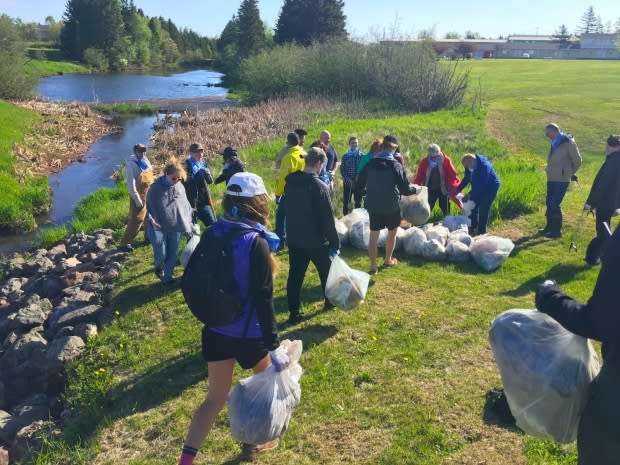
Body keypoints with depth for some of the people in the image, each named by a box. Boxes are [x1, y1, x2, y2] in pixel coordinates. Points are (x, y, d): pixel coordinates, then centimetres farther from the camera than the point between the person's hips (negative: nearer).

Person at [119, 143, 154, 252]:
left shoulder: (145, 160, 4)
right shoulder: (132, 164, -19)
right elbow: (131, 184, -21)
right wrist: (137, 199, -22)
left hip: (149, 194, 8)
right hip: (140, 196, -8)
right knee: (137, 219, -6)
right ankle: (124, 243, 2)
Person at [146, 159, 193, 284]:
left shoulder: (180, 187, -1)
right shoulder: (156, 188, -12)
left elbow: (186, 205, 9)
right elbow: (149, 207, -6)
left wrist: (188, 223, 6)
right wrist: (152, 221, -16)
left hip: (175, 228, 4)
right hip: (159, 228, -4)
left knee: (172, 255, 10)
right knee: (161, 254, -6)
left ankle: (167, 277, 28)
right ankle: (158, 266, 30)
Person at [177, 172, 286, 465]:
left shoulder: (212, 234, -2)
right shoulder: (257, 243, -21)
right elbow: (263, 299, -22)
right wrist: (274, 345, -17)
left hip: (215, 329, 5)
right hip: (247, 333, -5)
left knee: (216, 398, 17)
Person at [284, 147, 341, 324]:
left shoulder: (290, 182, 1)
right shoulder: (319, 186, -21)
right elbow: (327, 219, -19)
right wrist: (335, 243, -11)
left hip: (294, 239, 5)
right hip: (316, 241, -5)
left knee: (295, 275, 8)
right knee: (326, 271, 18)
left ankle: (294, 312, 11)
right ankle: (330, 301, 35)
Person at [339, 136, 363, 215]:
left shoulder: (362, 156, 0)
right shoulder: (345, 156, 2)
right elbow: (342, 170, 1)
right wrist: (347, 179, -12)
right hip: (347, 182, 0)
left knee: (358, 202, 9)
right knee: (346, 201, 4)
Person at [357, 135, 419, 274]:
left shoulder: (370, 163, -1)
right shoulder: (396, 165, -13)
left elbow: (360, 184, 9)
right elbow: (405, 189, -13)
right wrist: (415, 190, 7)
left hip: (373, 206, 3)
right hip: (391, 206, -2)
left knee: (373, 236, 6)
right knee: (392, 233, 19)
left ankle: (373, 266, 6)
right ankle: (388, 260, 33)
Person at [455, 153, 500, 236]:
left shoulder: (484, 166, -33)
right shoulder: (470, 167, -10)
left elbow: (481, 185, -34)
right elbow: (466, 179, 1)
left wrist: (470, 195, -35)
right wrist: (458, 190, -11)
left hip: (490, 188, -8)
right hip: (479, 188, 8)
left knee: (483, 210, -10)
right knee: (472, 207, 8)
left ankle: (481, 231, 2)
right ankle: (472, 229, 21)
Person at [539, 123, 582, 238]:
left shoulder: (568, 143, -13)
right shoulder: (555, 143, 9)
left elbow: (577, 161, -5)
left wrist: (570, 173, 8)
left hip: (562, 179, -8)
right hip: (551, 178, 8)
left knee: (555, 204, -8)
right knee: (549, 203, 13)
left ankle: (557, 230, 1)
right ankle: (549, 227, 25)